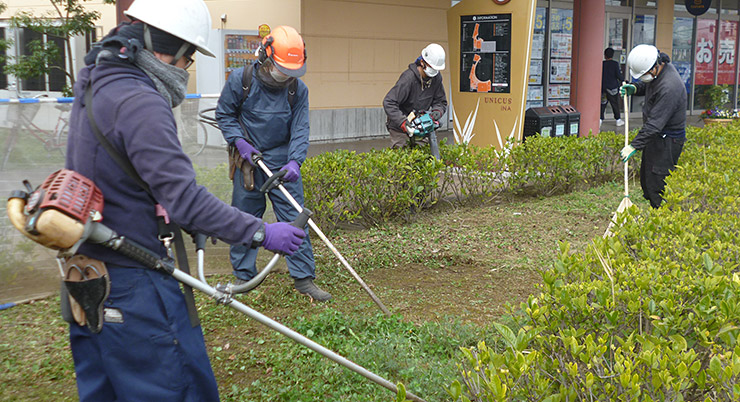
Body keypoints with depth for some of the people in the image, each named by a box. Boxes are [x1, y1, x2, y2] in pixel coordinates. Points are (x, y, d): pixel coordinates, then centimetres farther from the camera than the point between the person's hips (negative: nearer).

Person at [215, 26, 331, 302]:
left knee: (295, 219, -2)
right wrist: (240, 142, -11)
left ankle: (304, 278, 7)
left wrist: (294, 161, -23)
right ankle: (244, 276, 23)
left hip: (283, 163, 1)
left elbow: (300, 129, -7)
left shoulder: (298, 89, -5)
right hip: (248, 161, 0)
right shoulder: (240, 80, -9)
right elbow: (224, 114, 3)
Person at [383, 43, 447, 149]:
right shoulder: (409, 77, -26)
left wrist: (437, 112, -18)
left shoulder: (436, 78, -5)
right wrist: (403, 123, -40)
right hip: (400, 128, -6)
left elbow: (441, 102, 6)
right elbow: (389, 103, -32)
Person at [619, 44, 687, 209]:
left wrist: (634, 145, -26)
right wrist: (634, 88, 1)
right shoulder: (659, 68, 0)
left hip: (667, 141, -10)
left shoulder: (669, 87, -30)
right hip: (656, 137, 10)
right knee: (646, 180, 16)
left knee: (657, 186, -7)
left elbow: (655, 123, -29)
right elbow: (647, 85, 23)